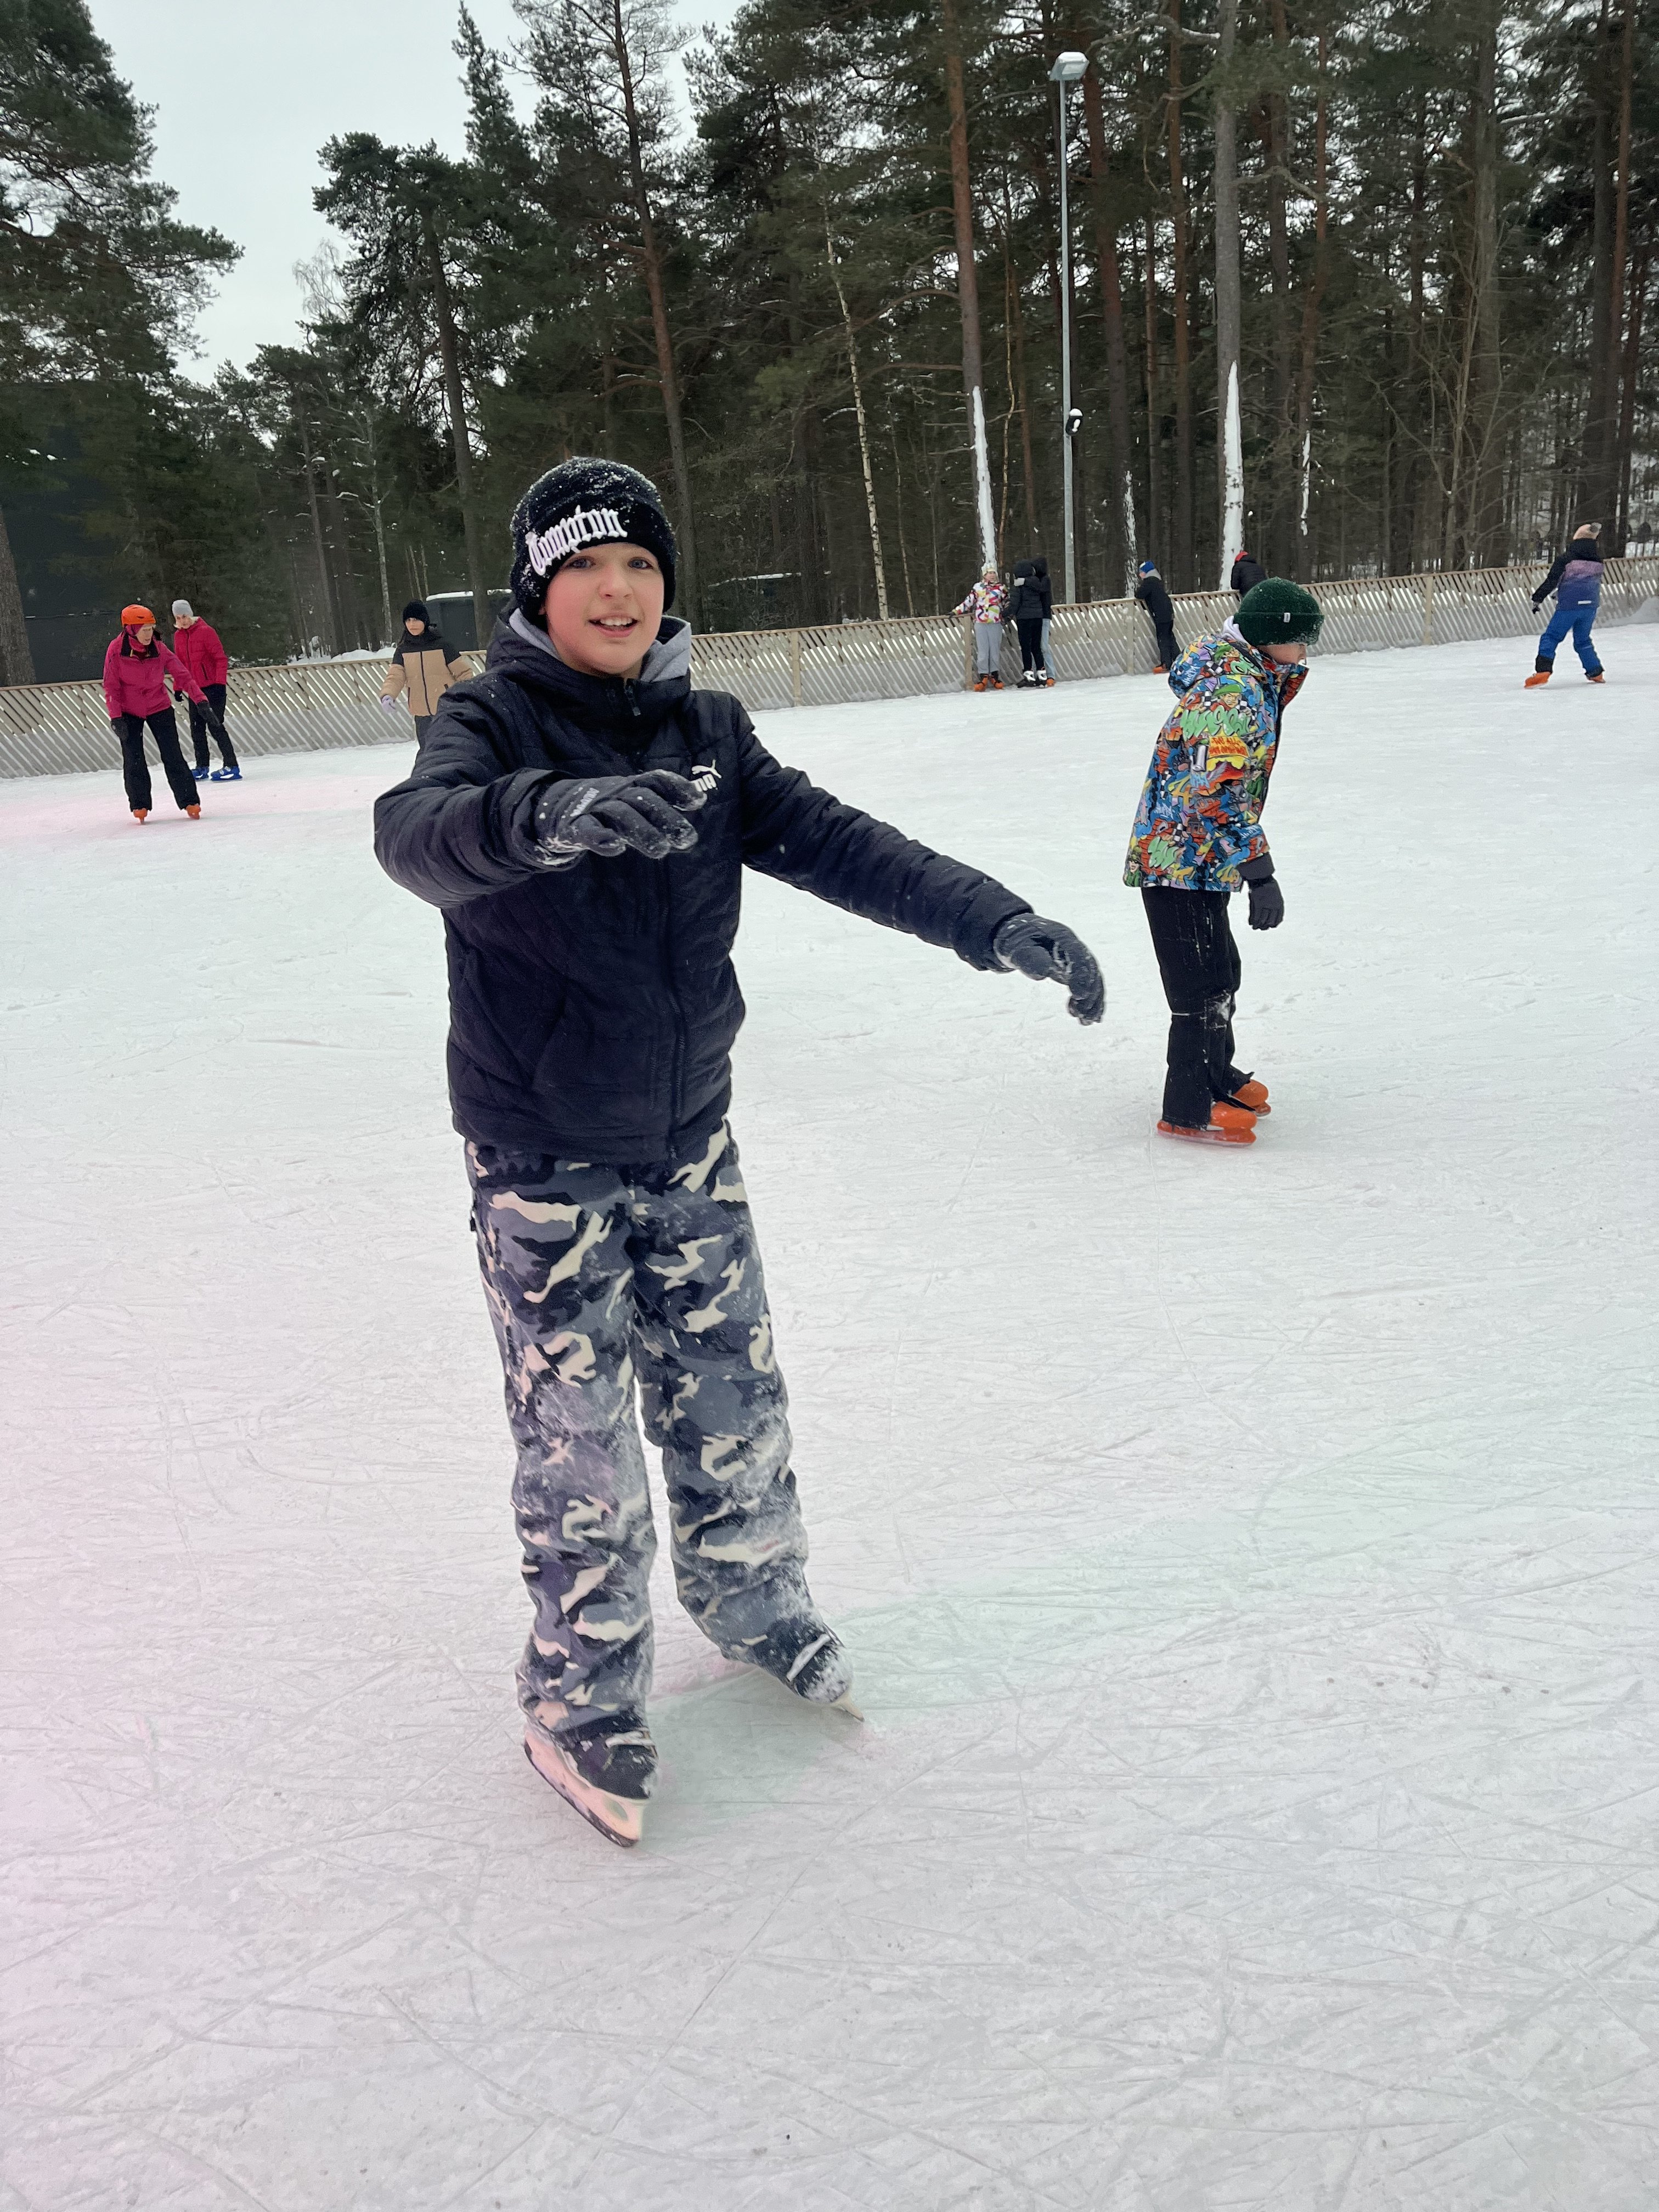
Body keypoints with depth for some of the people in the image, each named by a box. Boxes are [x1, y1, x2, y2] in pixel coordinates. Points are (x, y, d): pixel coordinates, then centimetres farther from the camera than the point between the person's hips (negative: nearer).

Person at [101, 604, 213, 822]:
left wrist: (200, 699, -20)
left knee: (172, 757, -5)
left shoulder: (159, 649, -11)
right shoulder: (116, 650, -15)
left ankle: (190, 801, 2)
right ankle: (140, 805, 9)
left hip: (159, 708, 1)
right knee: (133, 761, -3)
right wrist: (116, 717, -18)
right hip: (129, 712, -1)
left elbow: (182, 675, -9)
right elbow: (111, 686, -12)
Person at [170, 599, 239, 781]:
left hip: (212, 687, -7)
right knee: (197, 728, 8)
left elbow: (220, 658, -12)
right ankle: (202, 768, 15)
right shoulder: (178, 636, 10)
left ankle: (232, 766, -7)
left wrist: (220, 683, -18)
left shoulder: (206, 631, -10)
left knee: (215, 726, -10)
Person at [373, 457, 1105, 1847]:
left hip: (689, 1136, 4)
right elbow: (416, 832, -33)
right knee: (580, 1442, 4)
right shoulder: (495, 720, -12)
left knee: (732, 1396, 16)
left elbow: (832, 841, -8)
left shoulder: (703, 731, 1)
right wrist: (553, 813, -55)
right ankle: (585, 1700, 25)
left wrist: (993, 920, -21)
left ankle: (753, 1601, 42)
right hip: (545, 1159, -4)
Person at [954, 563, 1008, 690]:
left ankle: (994, 675, 12)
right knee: (983, 651, -3)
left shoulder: (1000, 588, 9)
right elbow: (969, 602, 12)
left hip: (996, 623, 1)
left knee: (995, 650, 2)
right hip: (981, 623, -1)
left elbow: (1007, 603, 17)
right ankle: (983, 676, 0)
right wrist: (956, 611, 8)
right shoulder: (977, 587, 7)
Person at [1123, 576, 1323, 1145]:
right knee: (1205, 982, -4)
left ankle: (1216, 1076, 38)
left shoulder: (1244, 678, 10)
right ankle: (1188, 1109, 6)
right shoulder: (1235, 694, -23)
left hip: (1186, 856, 11)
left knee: (1220, 971, 22)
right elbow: (1221, 791, -32)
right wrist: (1260, 873, -34)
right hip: (1183, 861, -11)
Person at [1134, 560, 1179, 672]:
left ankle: (1166, 664, -8)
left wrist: (1137, 589, 2)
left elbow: (1140, 595, -17)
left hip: (1161, 616, -9)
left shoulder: (1149, 581, -11)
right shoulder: (1157, 580, 19)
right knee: (1170, 637, 14)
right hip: (1169, 613, 9)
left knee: (1162, 639, -7)